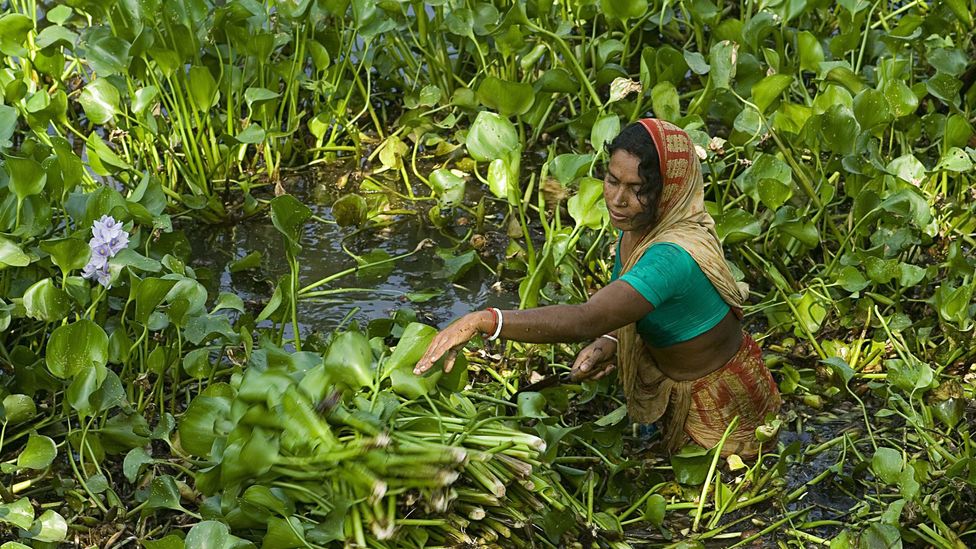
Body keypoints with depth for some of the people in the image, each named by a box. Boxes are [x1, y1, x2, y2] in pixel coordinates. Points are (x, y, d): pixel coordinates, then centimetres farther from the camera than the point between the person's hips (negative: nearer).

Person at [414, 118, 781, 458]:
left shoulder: (674, 257, -40)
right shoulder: (636, 227, -12)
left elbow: (585, 321, -50)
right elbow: (624, 304, 2)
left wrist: (482, 321, -58)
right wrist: (610, 342, -21)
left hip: (720, 399, -7)